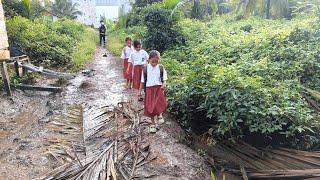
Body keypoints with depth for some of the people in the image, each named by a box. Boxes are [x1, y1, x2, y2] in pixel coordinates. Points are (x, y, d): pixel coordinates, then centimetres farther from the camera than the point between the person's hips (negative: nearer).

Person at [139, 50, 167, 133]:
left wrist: (164, 84, -19)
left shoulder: (161, 68, 0)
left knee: (160, 103, -25)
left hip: (159, 88, -1)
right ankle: (153, 124, 24)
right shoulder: (146, 68, 1)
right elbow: (143, 80, 7)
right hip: (149, 89, 1)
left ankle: (159, 114, 9)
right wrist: (140, 90, 7)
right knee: (150, 107, 5)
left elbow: (164, 78, 3)